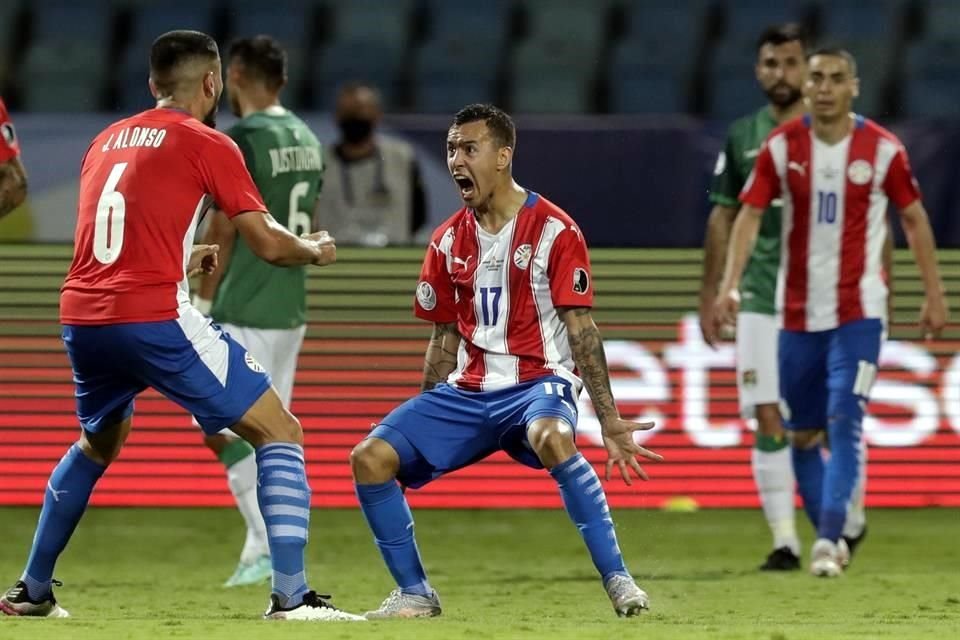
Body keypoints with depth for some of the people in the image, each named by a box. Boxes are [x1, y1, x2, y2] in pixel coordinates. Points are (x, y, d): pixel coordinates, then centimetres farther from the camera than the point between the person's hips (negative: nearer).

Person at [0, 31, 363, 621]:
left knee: (99, 442, 33)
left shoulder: (107, 140, 19)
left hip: (81, 317, 7)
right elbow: (268, 244, -2)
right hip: (156, 317, -7)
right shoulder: (207, 144, 0)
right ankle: (291, 596, -11)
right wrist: (316, 251, 19)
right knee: (280, 433, 1)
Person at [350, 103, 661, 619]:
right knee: (371, 458, -11)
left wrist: (609, 418, -15)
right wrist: (421, 430, 16)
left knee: (552, 438, -40)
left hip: (539, 381, -6)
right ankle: (415, 593, 4)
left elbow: (580, 329, -9)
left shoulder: (554, 230, -7)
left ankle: (618, 580, -30)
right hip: (467, 391, 6)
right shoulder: (448, 240, 9)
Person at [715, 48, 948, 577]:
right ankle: (829, 534, 24)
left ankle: (829, 539, -20)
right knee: (801, 435, 9)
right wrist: (730, 285, -18)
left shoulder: (883, 149, -4)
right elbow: (749, 215, -4)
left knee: (844, 422, -16)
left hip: (859, 311, -3)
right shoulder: (781, 146, -1)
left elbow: (914, 219, 7)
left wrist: (934, 295, 8)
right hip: (797, 312, 3)